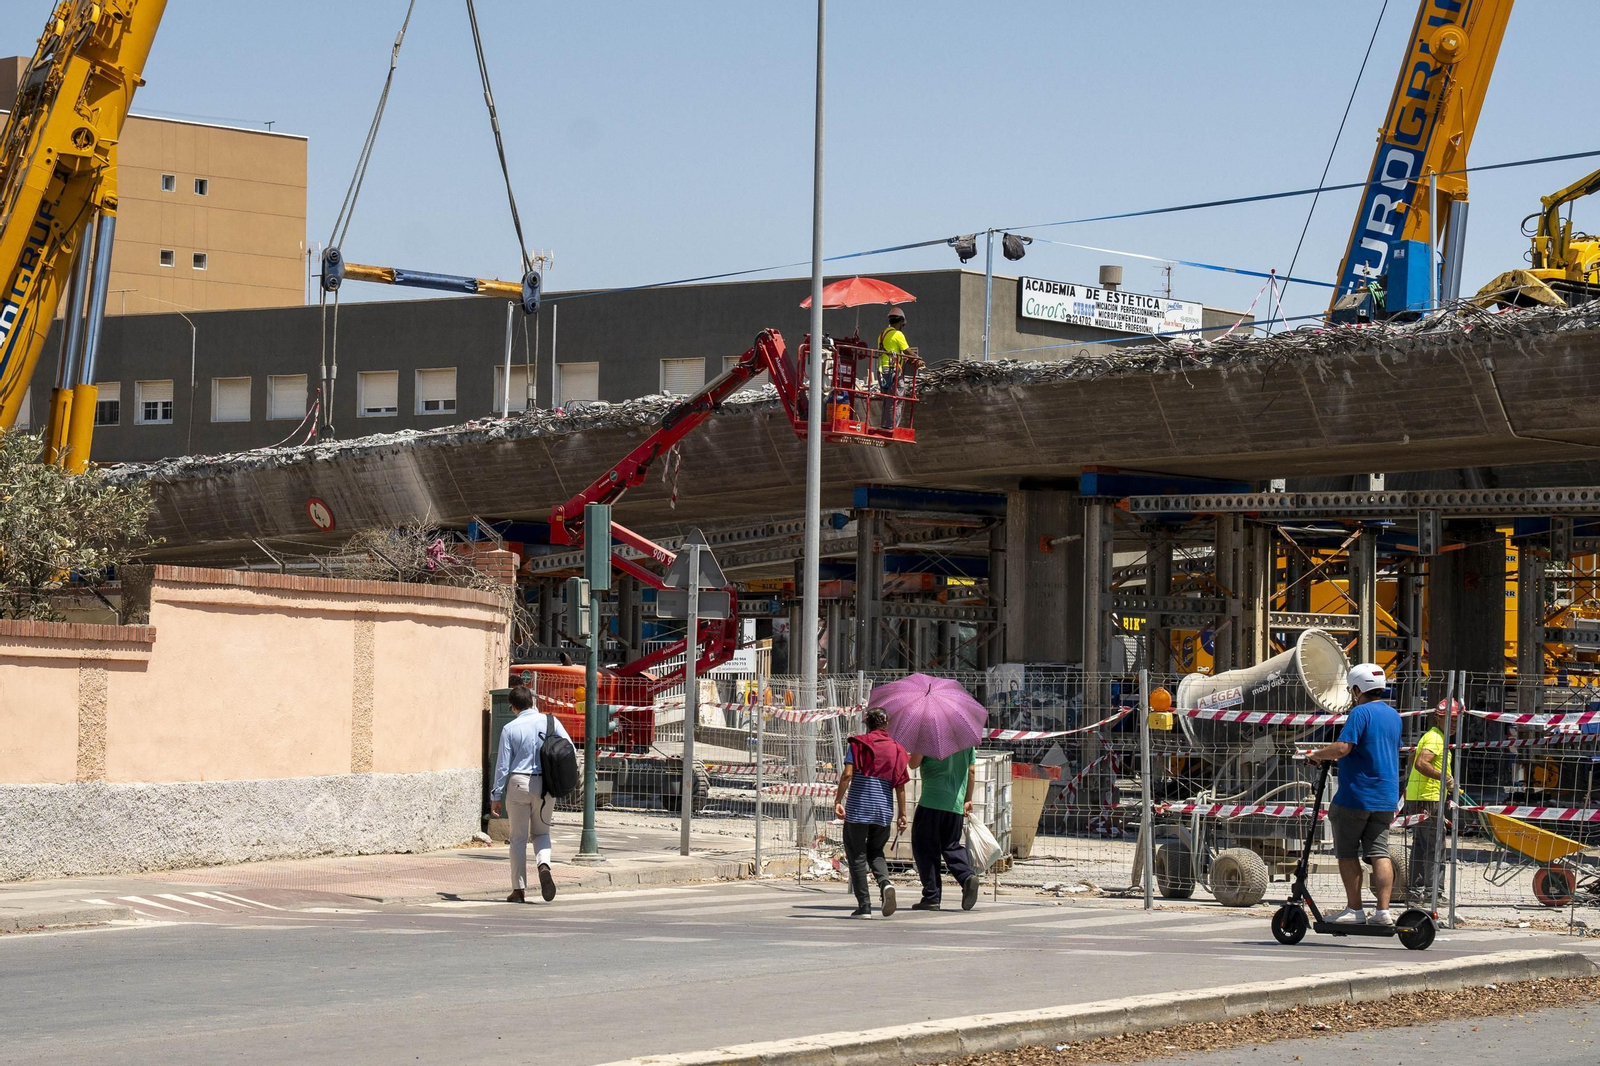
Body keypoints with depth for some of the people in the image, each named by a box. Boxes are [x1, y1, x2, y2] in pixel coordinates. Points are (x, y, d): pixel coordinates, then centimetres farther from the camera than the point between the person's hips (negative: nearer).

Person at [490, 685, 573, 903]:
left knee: (519, 837, 7)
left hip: (518, 784, -2)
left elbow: (503, 765, -3)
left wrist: (496, 795, 3)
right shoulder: (550, 721, -1)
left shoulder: (510, 729, -4)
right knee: (541, 832, 18)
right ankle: (544, 865, -12)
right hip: (546, 786, 2)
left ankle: (519, 889, 6)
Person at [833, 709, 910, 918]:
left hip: (858, 808, -3)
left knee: (857, 855, 4)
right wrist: (902, 814, 10)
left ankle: (864, 906, 0)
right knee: (875, 852, 20)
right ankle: (885, 883, -9)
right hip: (884, 809, 3)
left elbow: (847, 774, -11)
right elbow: (900, 785, 6)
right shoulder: (896, 749, 8)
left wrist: (838, 801, -9)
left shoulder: (859, 744, -1)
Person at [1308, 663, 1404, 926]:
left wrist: (1317, 754, -8)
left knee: (1347, 854, 4)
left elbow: (1342, 748, -25)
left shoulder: (1361, 713, -13)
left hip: (1355, 796, -7)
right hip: (1386, 798, 7)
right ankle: (1383, 910, -5)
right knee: (1379, 853, 3)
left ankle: (1354, 909, 4)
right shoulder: (1394, 715, 13)